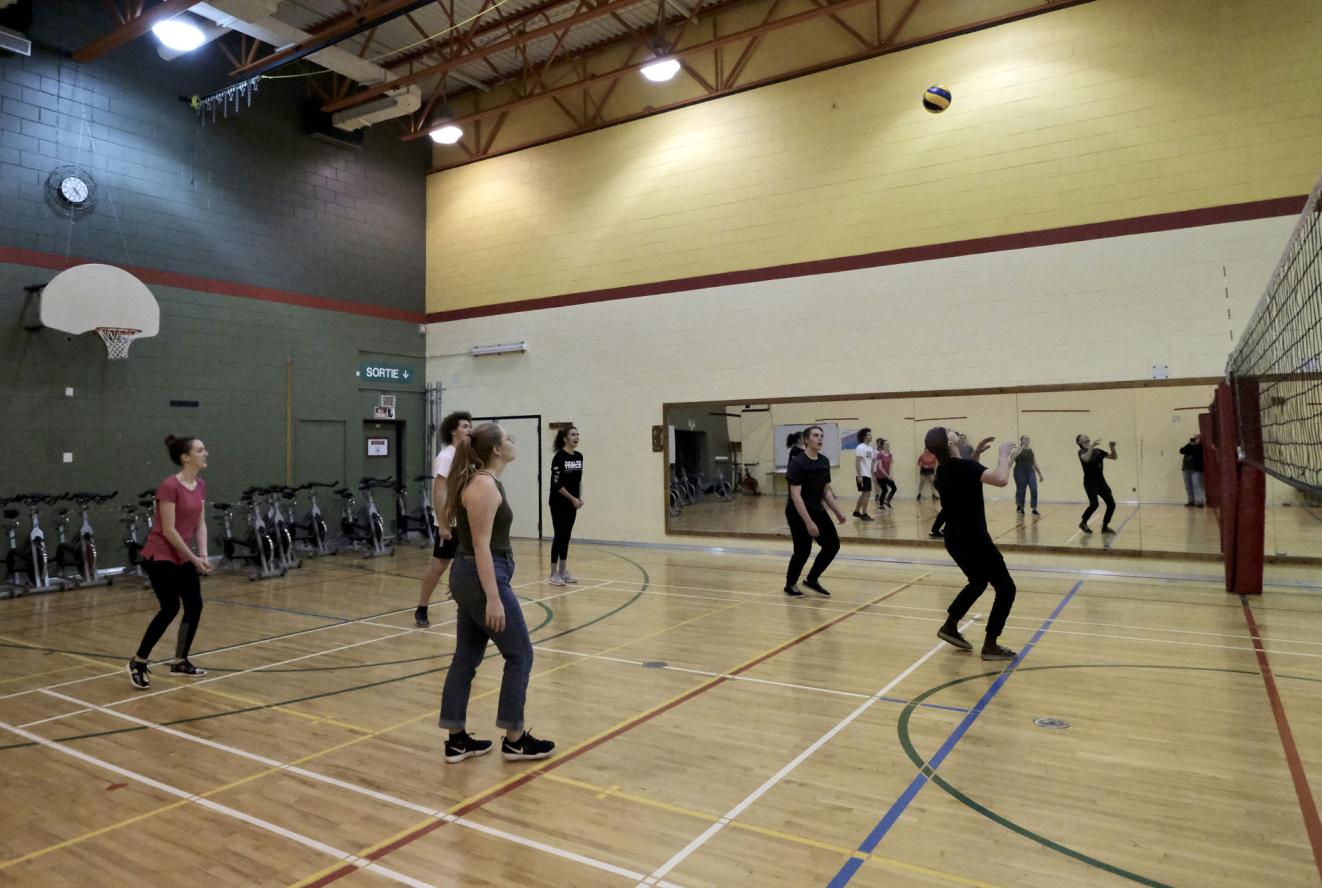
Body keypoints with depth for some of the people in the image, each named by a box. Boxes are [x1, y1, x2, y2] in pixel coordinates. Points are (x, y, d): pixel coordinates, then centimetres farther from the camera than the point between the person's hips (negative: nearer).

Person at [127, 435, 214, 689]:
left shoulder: (201, 486, 4)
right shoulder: (169, 486, -21)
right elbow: (168, 530, -21)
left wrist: (203, 555, -3)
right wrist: (194, 559, -17)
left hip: (183, 556, 8)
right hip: (160, 556, -8)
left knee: (195, 606, 7)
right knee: (170, 608, -15)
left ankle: (179, 662, 20)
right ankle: (138, 663, 2)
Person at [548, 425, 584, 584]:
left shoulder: (579, 456, 7)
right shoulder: (559, 457, -15)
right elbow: (557, 484, -17)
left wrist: (580, 497, 2)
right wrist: (573, 498, -15)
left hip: (572, 504, 7)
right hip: (559, 503, -7)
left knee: (566, 536, 11)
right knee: (559, 536, -4)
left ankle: (563, 571, 18)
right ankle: (554, 574, 3)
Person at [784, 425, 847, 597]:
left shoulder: (824, 462, 5)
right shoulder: (798, 463, -18)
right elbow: (795, 495, -23)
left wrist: (837, 511, 7)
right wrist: (808, 522, -27)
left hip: (818, 510, 8)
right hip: (798, 513, -7)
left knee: (833, 545, 4)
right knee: (803, 550, -4)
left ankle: (812, 579, 21)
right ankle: (790, 585, 20)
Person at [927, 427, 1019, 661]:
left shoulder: (944, 470, 6)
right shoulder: (964, 466, -21)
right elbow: (1001, 479, -34)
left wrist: (976, 453, 20)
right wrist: (1004, 454, -17)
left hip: (955, 539, 9)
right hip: (974, 539, -9)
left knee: (978, 582, 28)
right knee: (1006, 588, 4)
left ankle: (950, 626, 29)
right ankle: (990, 645, 5)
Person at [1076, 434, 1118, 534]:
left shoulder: (1098, 451, 11)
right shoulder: (1082, 452, -5)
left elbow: (1114, 457, 13)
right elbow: (1086, 458, -29)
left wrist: (1112, 448, -3)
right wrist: (1091, 447, -30)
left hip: (1101, 481, 6)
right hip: (1090, 483, -6)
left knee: (1111, 504, 1)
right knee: (1094, 504, -19)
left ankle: (1105, 526, 16)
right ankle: (1083, 523, 5)